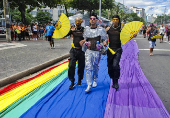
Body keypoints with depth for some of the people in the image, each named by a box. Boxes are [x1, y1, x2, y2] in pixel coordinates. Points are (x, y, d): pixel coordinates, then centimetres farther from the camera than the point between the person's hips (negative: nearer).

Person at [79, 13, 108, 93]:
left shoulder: (101, 30, 0)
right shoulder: (86, 29, 8)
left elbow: (105, 39, 6)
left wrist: (104, 43, -16)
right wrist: (83, 42, -2)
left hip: (97, 51, -1)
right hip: (88, 51, 1)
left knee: (95, 67, 13)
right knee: (88, 68, -7)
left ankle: (95, 80, 38)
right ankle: (89, 86, -6)